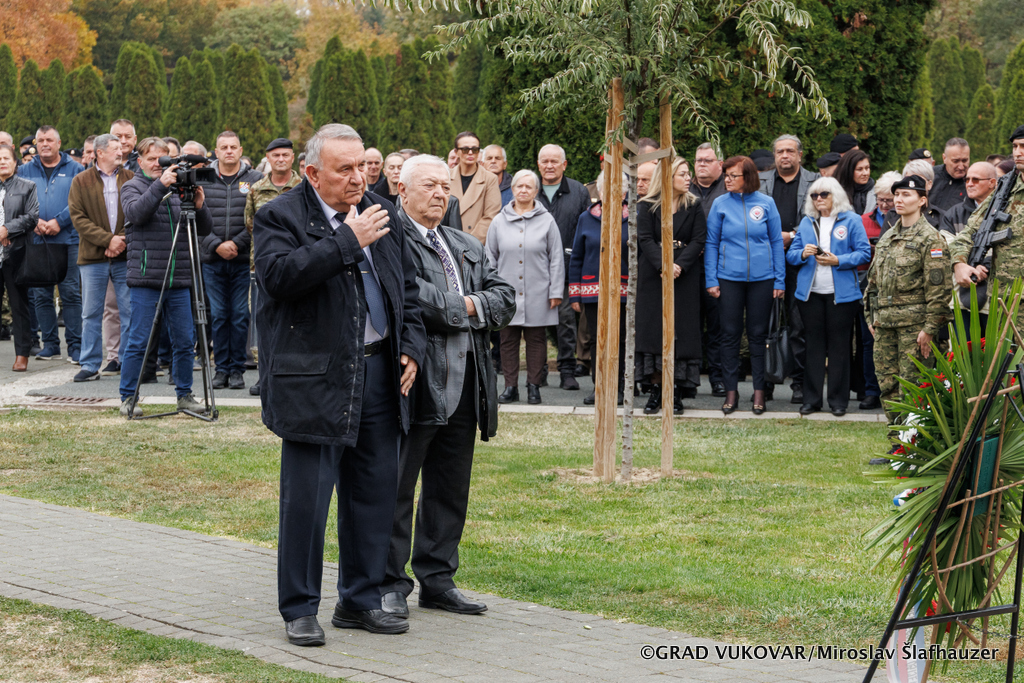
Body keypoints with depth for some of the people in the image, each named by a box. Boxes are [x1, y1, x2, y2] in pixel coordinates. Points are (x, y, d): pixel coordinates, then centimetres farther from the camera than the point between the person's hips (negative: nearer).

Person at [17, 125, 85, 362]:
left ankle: (75, 345, -3)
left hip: (68, 240, -3)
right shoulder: (25, 171, 13)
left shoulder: (75, 170, 6)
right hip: (35, 242, 3)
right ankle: (50, 344, 10)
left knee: (71, 293, -5)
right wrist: (34, 222, -10)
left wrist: (59, 222, -14)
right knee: (40, 295, 4)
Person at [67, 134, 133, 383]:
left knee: (130, 312, 0)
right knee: (91, 314, 3)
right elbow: (78, 218, -3)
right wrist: (108, 239, -13)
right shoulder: (81, 182, 5)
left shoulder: (131, 179, 9)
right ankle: (90, 365, 9)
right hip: (92, 258, -1)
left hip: (126, 257, 1)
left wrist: (122, 240, -12)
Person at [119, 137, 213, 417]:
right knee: (139, 341, -2)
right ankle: (128, 398, 6)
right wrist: (160, 185, -27)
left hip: (179, 280, 4)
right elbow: (136, 212, -18)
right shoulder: (132, 187, 5)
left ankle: (184, 394, 18)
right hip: (145, 280, -4)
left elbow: (205, 229, 9)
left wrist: (199, 206, -11)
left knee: (184, 341, 6)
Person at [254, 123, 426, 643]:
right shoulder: (279, 217, -6)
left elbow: (407, 287, 21)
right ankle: (299, 609, 9)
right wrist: (348, 240, -23)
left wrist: (411, 347, 8)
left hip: (379, 373, 6)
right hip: (314, 380, -6)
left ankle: (360, 599, 23)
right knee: (306, 497, -3)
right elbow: (279, 276, -25)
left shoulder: (382, 213, 13)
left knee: (375, 491, 11)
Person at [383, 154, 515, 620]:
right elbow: (407, 297, -19)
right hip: (413, 384, -8)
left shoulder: (468, 247, 21)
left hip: (464, 385, 8)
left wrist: (469, 306, -7)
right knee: (395, 487, -2)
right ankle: (389, 584, 6)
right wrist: (465, 307, -6)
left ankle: (437, 579, 22)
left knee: (450, 490, 13)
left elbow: (505, 299, 13)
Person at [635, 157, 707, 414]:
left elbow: (698, 240, -1)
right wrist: (663, 266, -19)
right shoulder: (647, 206, 3)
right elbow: (644, 239, -5)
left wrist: (679, 266, -15)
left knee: (681, 331, -3)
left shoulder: (694, 206, 7)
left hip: (685, 277, 1)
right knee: (653, 328, -2)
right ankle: (656, 390, 4)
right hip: (652, 276, -1)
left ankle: (676, 392, 1)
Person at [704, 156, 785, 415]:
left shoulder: (766, 203, 2)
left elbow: (776, 242, 5)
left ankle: (759, 391, 12)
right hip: (729, 277, 0)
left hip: (762, 277, 0)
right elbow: (711, 244, 5)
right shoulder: (720, 204, 2)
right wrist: (711, 280, -2)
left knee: (758, 334, 5)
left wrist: (779, 280, 2)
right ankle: (731, 391, 10)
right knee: (730, 334, 3)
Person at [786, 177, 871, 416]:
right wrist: (802, 254, -9)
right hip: (811, 293, 3)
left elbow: (864, 253, -4)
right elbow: (791, 254, 13)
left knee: (839, 346, 1)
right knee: (814, 346, 5)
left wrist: (838, 261, -16)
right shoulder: (806, 222, 14)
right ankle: (811, 399, 10)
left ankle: (839, 400, 7)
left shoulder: (851, 221, 1)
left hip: (841, 294, -3)